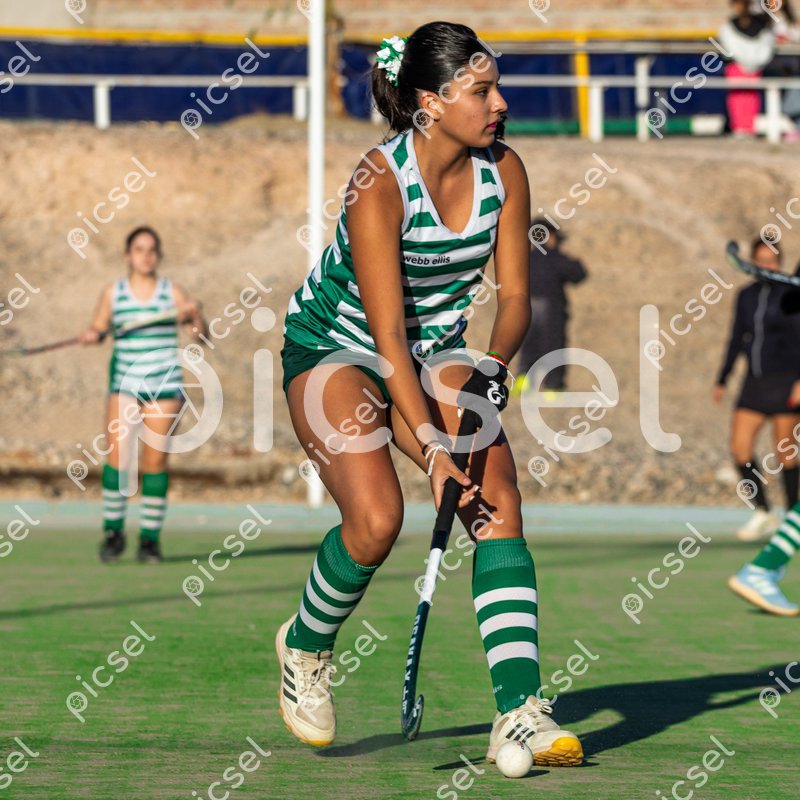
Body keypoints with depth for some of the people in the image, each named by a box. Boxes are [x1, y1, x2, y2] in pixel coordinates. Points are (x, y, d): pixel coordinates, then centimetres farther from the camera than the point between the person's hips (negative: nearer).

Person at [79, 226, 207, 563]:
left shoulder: (173, 292, 5)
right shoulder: (113, 292, 7)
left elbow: (201, 337, 3)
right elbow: (99, 328, 13)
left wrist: (195, 317, -17)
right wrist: (91, 335, -9)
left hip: (164, 385, 0)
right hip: (124, 382, 0)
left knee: (155, 460, -1)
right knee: (117, 454, -13)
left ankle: (150, 538, 7)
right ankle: (113, 531, -2)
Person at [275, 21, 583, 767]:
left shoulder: (503, 171, -10)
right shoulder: (379, 181, -26)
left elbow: (514, 293, -5)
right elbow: (387, 334, -28)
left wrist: (492, 365, -26)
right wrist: (432, 450, -33)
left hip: (437, 350, 5)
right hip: (334, 348, -5)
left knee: (499, 500, -16)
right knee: (376, 519, -23)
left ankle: (520, 712, -23)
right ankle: (305, 645, 9)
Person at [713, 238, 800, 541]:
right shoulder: (746, 296, 10)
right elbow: (737, 340, 18)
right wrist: (722, 380, 16)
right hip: (755, 380, 5)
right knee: (740, 448, -4)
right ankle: (762, 514, 9)